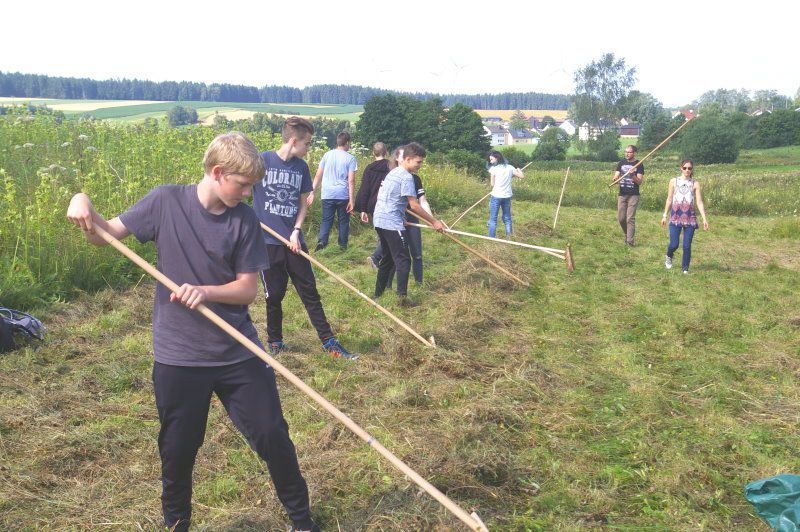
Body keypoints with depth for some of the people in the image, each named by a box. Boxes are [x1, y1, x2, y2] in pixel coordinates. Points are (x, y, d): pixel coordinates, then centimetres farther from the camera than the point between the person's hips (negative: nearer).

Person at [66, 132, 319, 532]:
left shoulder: (244, 220, -5)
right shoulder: (166, 201, -7)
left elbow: (248, 289, -5)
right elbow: (106, 236, 2)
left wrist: (206, 291, -23)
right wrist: (84, 207, -18)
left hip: (238, 352, 1)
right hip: (178, 356, 0)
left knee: (273, 436, 7)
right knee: (177, 450, 13)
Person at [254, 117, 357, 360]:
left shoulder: (301, 167, 5)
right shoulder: (262, 160, -8)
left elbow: (303, 202, 10)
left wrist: (296, 231, -3)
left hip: (293, 240, 4)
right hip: (267, 241, -3)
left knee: (309, 291, 7)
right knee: (274, 294, 7)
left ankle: (329, 341, 14)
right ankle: (274, 342, 26)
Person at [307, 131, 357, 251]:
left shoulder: (327, 155, 6)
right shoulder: (350, 158, -2)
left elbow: (318, 176, 5)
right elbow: (351, 180, -8)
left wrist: (312, 192, 9)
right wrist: (351, 199, -7)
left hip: (327, 195, 2)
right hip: (343, 195, -2)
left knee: (326, 220, 9)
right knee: (343, 221, 11)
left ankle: (322, 241, -11)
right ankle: (343, 246, 17)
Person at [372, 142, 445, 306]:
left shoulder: (393, 172, 16)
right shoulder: (406, 177, -13)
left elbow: (381, 194, 25)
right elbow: (414, 205, -16)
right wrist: (434, 222, -11)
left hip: (380, 221, 10)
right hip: (392, 223, -9)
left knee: (388, 257, 18)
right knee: (403, 260, -8)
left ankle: (378, 293, 22)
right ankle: (402, 296, -13)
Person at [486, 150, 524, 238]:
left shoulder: (493, 168, -7)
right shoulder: (510, 167, 5)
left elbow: (492, 184, -5)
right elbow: (522, 176, 7)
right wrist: (518, 169, 25)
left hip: (496, 196, -4)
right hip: (507, 196, 4)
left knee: (493, 219, 3)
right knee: (507, 218, 15)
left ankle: (491, 238, 2)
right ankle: (509, 237, 17)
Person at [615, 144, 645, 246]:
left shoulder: (639, 165, -2)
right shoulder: (621, 163, 9)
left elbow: (640, 181, -8)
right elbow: (616, 176, 4)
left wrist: (633, 176, -27)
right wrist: (615, 179, -20)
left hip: (633, 195, -4)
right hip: (622, 195, 4)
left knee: (630, 218, -8)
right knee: (621, 218, 5)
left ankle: (630, 241, -6)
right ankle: (627, 234, 29)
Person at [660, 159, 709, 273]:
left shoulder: (695, 184, 4)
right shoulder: (674, 181, 5)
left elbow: (699, 202, 0)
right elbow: (669, 199, 9)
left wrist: (704, 219, -7)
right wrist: (664, 215, 8)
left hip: (690, 217, 0)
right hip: (675, 216, 0)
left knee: (687, 245, -2)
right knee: (674, 244, -5)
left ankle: (685, 268, 13)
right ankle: (669, 257, 29)